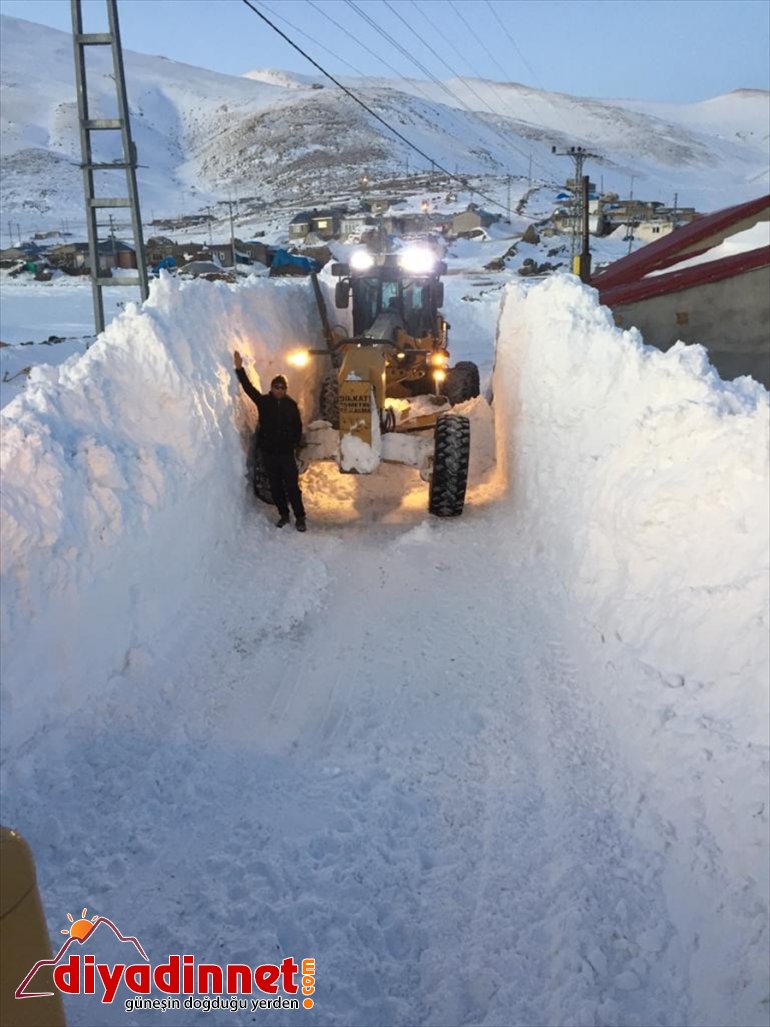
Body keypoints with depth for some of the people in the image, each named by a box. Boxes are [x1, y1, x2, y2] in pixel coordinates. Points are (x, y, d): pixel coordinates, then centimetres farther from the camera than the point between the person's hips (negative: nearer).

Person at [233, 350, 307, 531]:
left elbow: (298, 426, 7)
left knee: (292, 485, -4)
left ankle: (300, 517, 3)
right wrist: (240, 369, -18)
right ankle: (283, 514, 23)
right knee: (275, 485, 9)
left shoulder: (291, 405, 0)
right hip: (268, 450, 2)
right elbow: (248, 387, -9)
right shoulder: (263, 401, 0)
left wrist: (294, 443, -1)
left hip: (286, 451, -2)